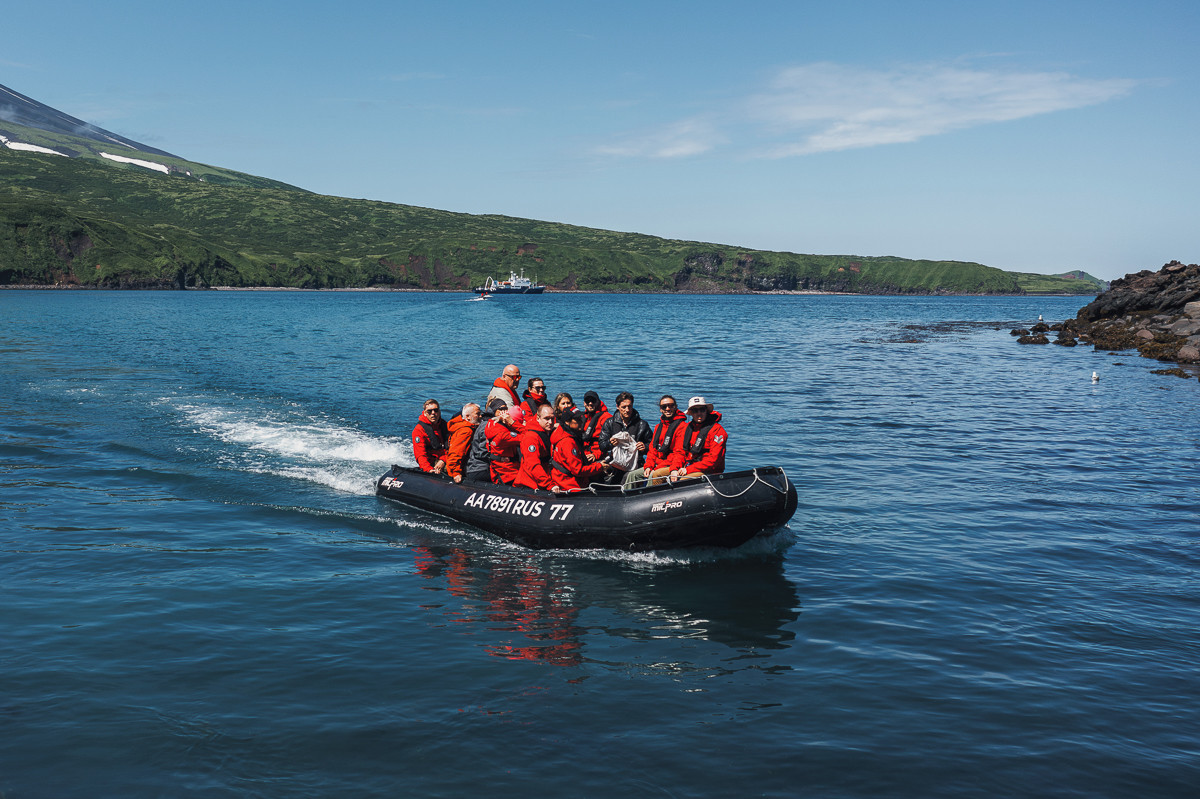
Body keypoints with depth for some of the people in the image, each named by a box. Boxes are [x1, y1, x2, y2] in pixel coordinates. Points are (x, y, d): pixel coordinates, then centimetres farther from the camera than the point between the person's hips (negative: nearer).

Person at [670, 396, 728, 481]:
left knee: (682, 480, -34)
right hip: (688, 466, 7)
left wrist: (688, 470, -18)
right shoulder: (687, 427, 10)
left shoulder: (717, 430, -10)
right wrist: (674, 470, -9)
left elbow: (713, 460, -16)